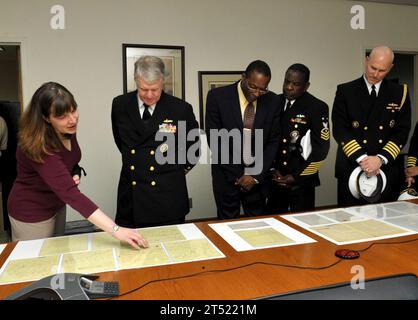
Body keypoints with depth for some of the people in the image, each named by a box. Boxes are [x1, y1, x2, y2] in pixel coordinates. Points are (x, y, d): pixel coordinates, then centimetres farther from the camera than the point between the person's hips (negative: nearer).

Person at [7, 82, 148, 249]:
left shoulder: (68, 130, -12)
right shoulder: (38, 146, -34)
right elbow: (70, 193, -42)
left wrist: (73, 176, -15)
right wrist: (116, 230, -48)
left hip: (57, 205, 7)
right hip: (32, 213, -7)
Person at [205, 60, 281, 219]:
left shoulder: (273, 101, -3)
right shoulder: (217, 96, -11)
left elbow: (273, 141, 1)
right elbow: (215, 140, -11)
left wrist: (257, 176, -7)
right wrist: (237, 175, -11)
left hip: (258, 175, 2)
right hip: (227, 175, -2)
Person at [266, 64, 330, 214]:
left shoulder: (317, 107, -7)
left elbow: (321, 148, -9)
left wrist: (297, 176, -10)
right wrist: (272, 169, 1)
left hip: (302, 181, -4)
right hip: (276, 179, 4)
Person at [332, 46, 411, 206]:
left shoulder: (400, 93, 7)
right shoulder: (345, 91, 2)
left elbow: (402, 132, 2)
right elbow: (339, 129, -6)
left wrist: (381, 158, -13)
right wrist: (362, 158, -16)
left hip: (387, 169, 2)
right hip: (351, 168, -1)